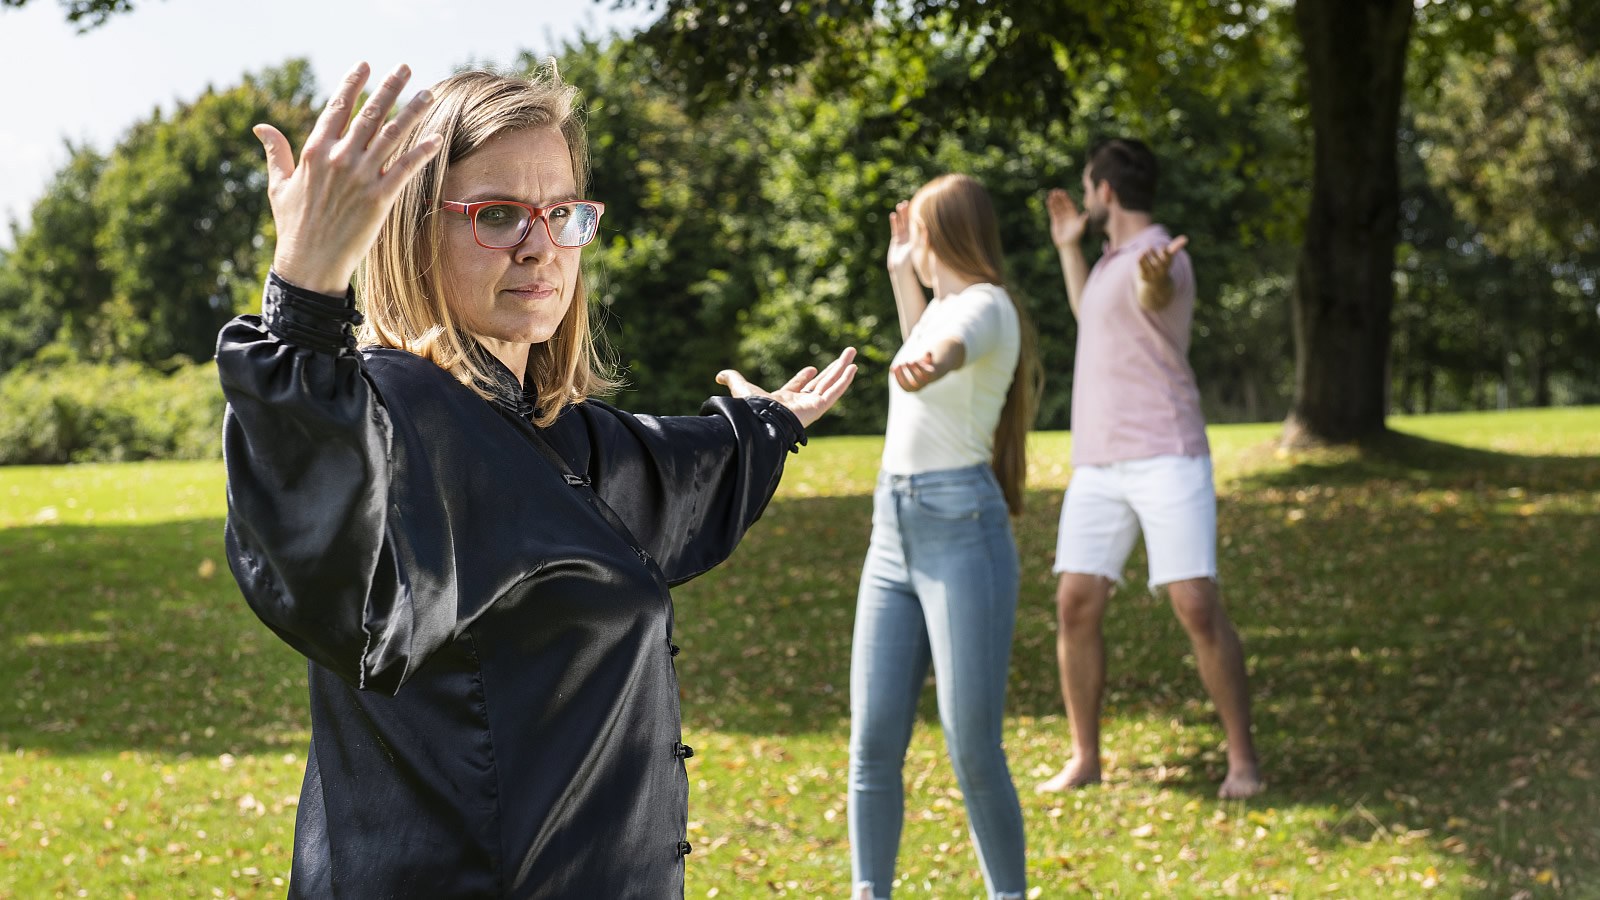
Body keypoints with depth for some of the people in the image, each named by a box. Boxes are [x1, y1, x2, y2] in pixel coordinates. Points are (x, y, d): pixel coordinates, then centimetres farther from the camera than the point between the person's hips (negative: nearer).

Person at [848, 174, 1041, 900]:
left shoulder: (987, 306, -8)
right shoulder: (946, 303, 19)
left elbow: (954, 345, -35)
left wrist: (929, 363, -57)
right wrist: (901, 275, 41)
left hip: (963, 533, -8)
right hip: (894, 534, 8)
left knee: (973, 749, -6)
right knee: (873, 742, 1)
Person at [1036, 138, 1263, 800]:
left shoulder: (1161, 258, -12)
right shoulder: (1116, 260, 18)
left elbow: (1150, 296, -40)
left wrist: (1153, 275, -65)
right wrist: (1069, 249, 37)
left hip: (1167, 460, -8)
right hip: (1099, 468, 8)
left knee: (1198, 608, -12)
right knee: (1075, 606, -2)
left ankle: (1242, 758, 1)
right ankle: (1085, 759, 8)